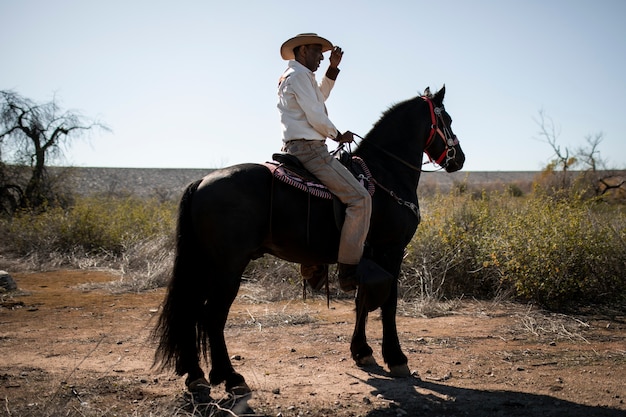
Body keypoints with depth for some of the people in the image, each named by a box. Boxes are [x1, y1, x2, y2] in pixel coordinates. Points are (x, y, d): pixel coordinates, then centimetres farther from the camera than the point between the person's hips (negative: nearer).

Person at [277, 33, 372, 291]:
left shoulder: (290, 76, 22)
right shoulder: (299, 74, -9)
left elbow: (320, 96, 35)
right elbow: (317, 118, -15)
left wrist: (333, 68, 24)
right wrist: (338, 135, 2)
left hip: (296, 149, 11)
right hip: (309, 150, -11)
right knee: (360, 198, -18)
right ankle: (348, 271, -23)